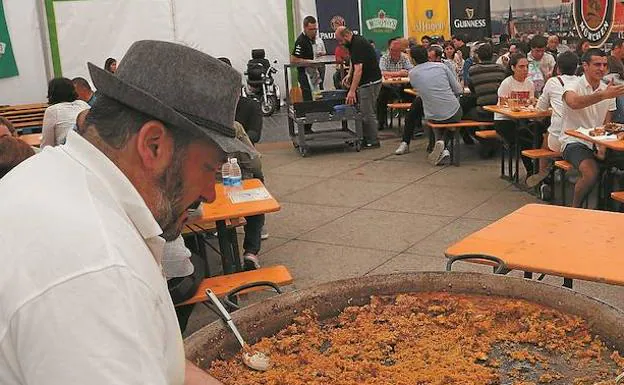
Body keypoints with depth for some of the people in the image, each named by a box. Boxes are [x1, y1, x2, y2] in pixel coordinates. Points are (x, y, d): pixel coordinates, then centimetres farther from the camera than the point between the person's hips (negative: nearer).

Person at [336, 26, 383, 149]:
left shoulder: (358, 44, -22)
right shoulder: (353, 43, 9)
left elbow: (359, 69, -30)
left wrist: (352, 91, -33)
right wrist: (349, 74, 11)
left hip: (370, 82, -10)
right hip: (365, 82, 10)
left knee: (367, 113, -6)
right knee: (363, 111, 13)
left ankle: (373, 141, 2)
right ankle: (366, 138, 19)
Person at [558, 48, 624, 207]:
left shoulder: (608, 91, 12)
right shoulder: (573, 86, -6)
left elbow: (607, 125, 13)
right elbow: (574, 103, -32)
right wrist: (603, 95, -43)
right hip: (574, 142, -6)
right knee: (591, 172, -31)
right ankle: (575, 209, -8)